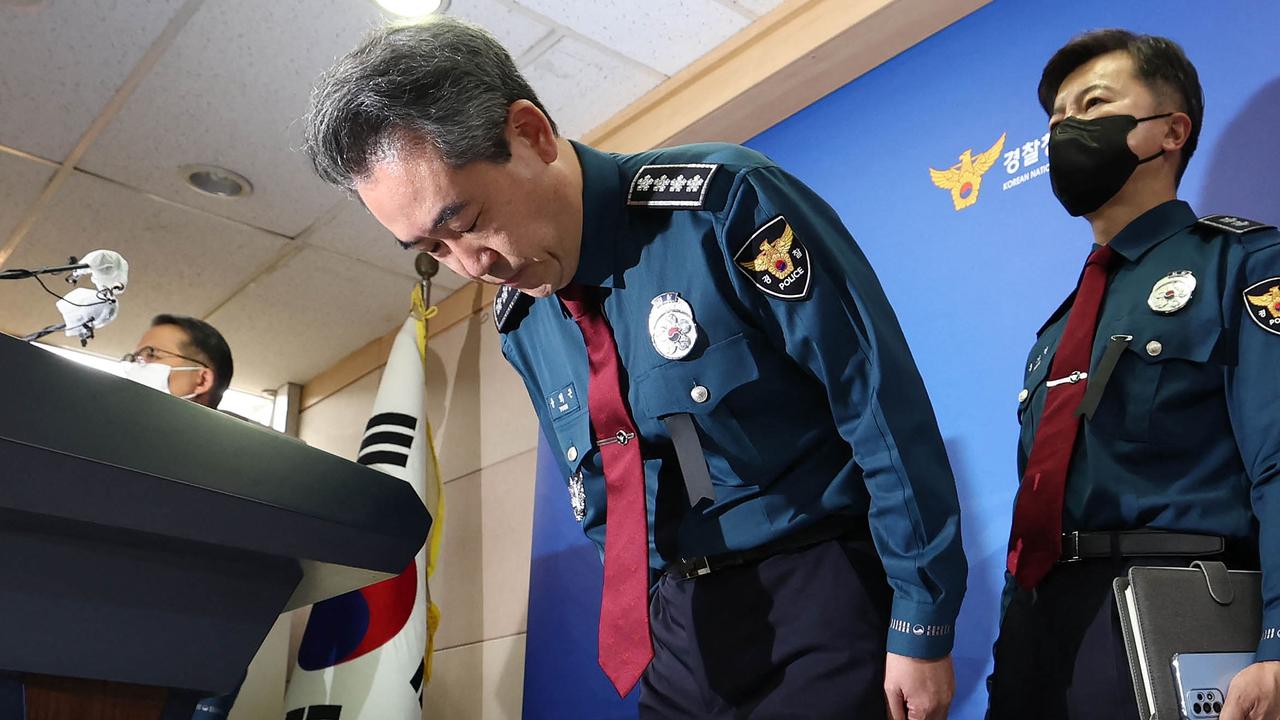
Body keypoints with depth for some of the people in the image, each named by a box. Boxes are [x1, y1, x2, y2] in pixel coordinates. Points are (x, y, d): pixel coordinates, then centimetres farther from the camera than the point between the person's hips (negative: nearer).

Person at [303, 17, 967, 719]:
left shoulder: (723, 204, -19)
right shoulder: (520, 323, 1)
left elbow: (887, 410, -16)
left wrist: (922, 623, -13)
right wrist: (647, 612, 11)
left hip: (819, 590, -5)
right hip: (676, 619, 5)